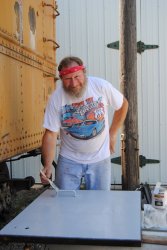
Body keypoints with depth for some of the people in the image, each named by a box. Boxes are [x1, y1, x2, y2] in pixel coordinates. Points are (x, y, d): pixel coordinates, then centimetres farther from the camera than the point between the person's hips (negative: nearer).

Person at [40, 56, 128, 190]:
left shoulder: (101, 86, -14)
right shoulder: (56, 98, -14)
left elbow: (123, 104, 4)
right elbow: (51, 134, -12)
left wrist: (112, 134, 5)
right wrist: (48, 165, -23)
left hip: (100, 158, 1)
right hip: (69, 159, 0)